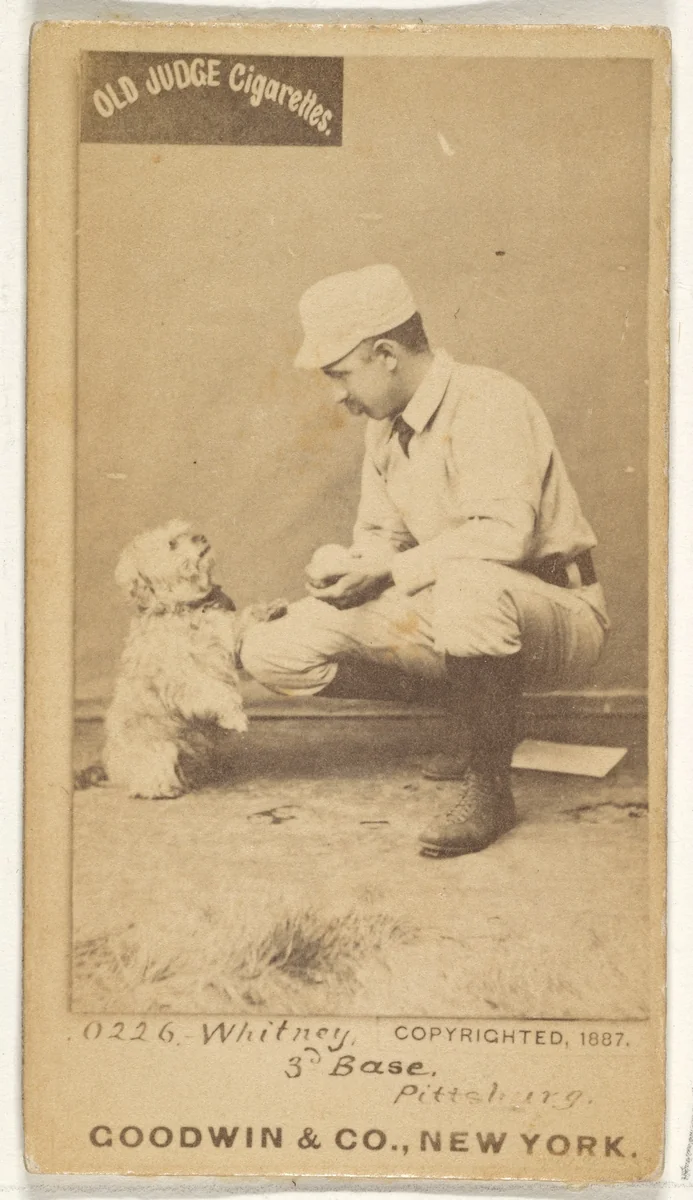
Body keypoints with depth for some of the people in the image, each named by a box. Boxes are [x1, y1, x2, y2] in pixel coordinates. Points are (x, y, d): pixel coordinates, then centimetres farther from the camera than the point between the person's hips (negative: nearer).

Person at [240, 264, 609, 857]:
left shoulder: (487, 402, -17)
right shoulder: (384, 426, 10)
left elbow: (504, 534, -29)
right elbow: (380, 536, 16)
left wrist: (394, 571, -26)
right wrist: (349, 577, -7)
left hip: (557, 613, -8)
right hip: (451, 612, 8)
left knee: (470, 584, -45)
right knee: (273, 650, -6)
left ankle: (489, 786, -25)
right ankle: (465, 714, 4)